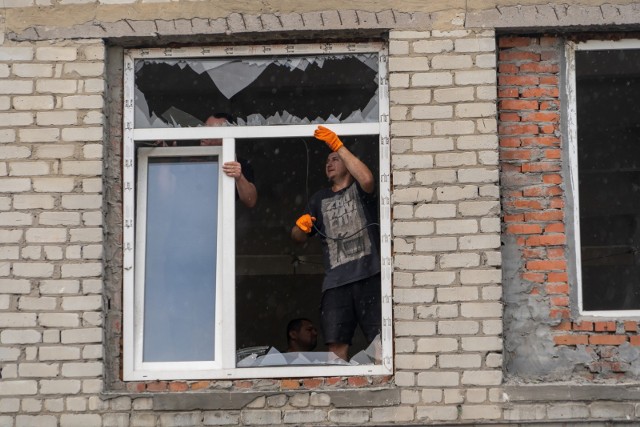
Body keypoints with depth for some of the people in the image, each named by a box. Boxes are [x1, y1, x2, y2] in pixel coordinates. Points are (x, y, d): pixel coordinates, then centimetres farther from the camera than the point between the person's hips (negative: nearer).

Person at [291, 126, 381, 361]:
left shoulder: (359, 189, 11)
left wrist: (338, 146, -12)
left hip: (368, 274, -4)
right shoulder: (319, 200, 25)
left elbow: (367, 179, -14)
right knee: (336, 344, -6)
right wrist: (300, 226, -2)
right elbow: (298, 237, 24)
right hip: (335, 281, 4)